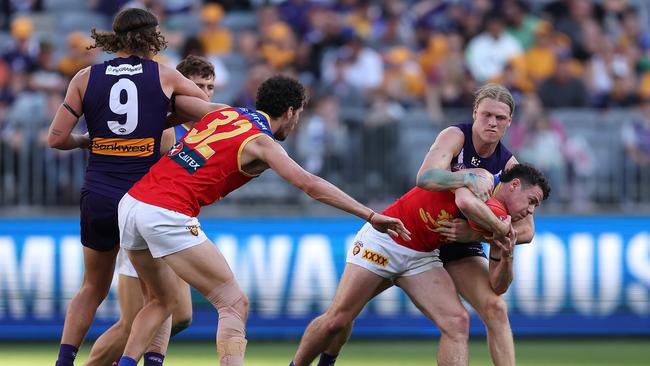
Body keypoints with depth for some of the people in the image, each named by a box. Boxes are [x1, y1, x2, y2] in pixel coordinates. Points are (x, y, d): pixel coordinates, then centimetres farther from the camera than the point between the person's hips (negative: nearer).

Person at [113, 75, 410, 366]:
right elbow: (310, 185, -14)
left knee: (162, 301, 27)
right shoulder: (261, 142, -3)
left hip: (132, 202, 8)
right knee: (234, 304, -4)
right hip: (168, 216, -8)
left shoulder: (223, 112, 17)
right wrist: (369, 215, -17)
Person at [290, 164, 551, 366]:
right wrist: (502, 231, -27)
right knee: (337, 320, -5)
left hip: (422, 257, 7)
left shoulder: (495, 218, 5)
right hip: (384, 242, -7)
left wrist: (506, 250, -9)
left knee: (457, 323, -11)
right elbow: (466, 203, -42)